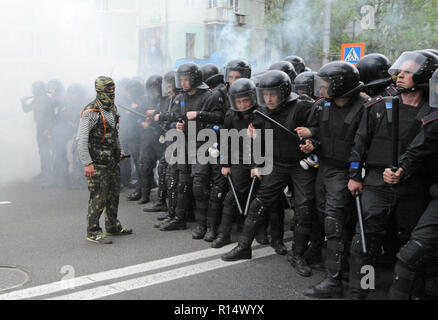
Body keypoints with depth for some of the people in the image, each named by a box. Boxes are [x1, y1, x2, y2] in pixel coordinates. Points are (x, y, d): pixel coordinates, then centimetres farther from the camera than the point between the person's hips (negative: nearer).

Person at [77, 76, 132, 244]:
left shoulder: (112, 109, 11)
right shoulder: (90, 112, -15)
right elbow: (81, 140, -18)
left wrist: (119, 151, 24)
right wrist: (87, 163, -22)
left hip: (113, 160, 8)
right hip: (98, 162, -8)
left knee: (114, 194, 15)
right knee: (98, 197, -6)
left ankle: (112, 226, 29)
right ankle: (92, 232, 5)